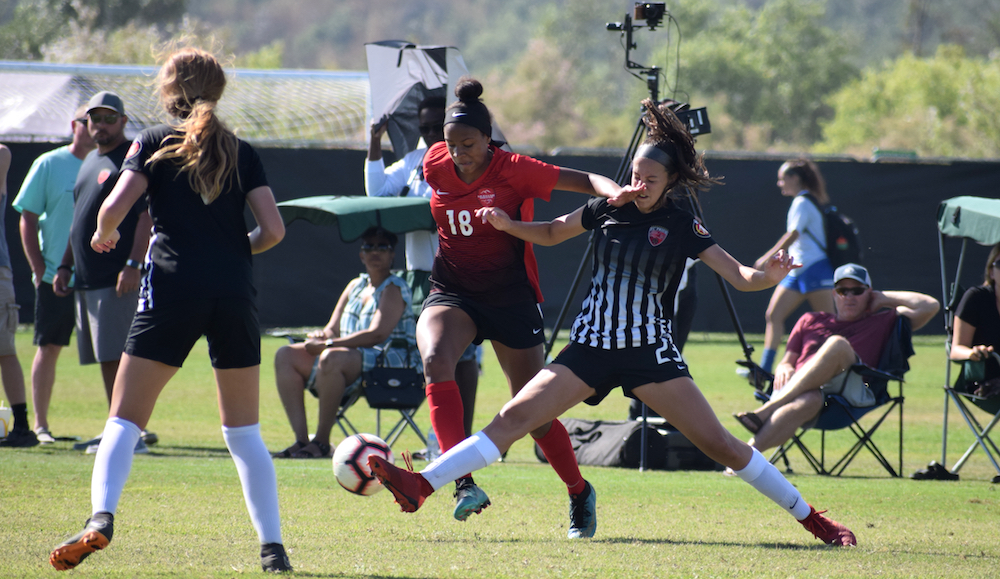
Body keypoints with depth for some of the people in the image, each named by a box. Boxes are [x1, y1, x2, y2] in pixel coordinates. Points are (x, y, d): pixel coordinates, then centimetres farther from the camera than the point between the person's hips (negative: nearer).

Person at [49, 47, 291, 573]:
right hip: (235, 294, 3)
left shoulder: (154, 143, 5)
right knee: (243, 430, 12)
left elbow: (114, 207, -9)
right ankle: (272, 547, 4)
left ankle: (101, 516, -23)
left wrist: (105, 234, 13)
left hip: (173, 290, -2)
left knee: (125, 417, 0)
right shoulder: (241, 152, 11)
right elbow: (273, 229, 3)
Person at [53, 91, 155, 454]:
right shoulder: (89, 163, 21)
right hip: (86, 281, 9)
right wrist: (65, 266, 22)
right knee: (106, 360, 10)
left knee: (116, 357, -12)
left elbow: (147, 216, -15)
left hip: (118, 279, -9)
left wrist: (133, 265, -23)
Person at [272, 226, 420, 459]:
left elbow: (376, 334, -19)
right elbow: (333, 328, 18)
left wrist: (328, 344, -22)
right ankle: (301, 438, -18)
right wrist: (322, 336, -8)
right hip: (352, 357, 9)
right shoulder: (356, 286, 19)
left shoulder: (394, 290, -5)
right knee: (286, 355, -5)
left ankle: (322, 442, -31)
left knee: (331, 359, -37)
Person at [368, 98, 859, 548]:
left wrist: (768, 275, -31)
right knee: (515, 417, -10)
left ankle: (811, 518, 0)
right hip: (592, 345, 3)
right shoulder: (608, 208, 5)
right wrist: (507, 225, 5)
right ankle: (420, 486, -17)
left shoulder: (681, 226, -4)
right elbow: (552, 232, 22)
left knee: (717, 443, -9)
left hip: (650, 351, -3)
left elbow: (739, 277, -9)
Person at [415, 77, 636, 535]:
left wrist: (613, 192, -39)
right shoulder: (436, 166, -4)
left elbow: (583, 180, -18)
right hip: (452, 294, 2)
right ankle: (463, 482, -38)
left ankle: (579, 493, 30)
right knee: (435, 359, -31)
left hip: (511, 299, -2)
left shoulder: (514, 170, -15)